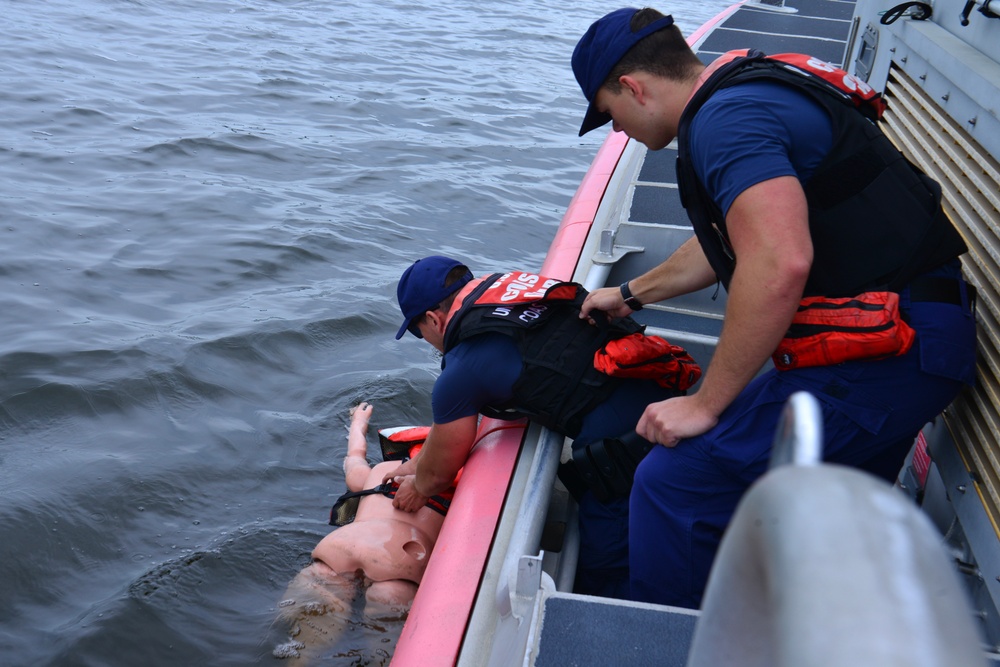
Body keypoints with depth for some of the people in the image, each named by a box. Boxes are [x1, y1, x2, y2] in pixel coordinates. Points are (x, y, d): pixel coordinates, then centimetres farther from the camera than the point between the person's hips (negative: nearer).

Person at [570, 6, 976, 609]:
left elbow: (778, 264, -30)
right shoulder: (752, 91, 17)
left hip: (879, 356, -11)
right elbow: (730, 242, 32)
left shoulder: (724, 118, -16)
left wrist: (705, 403, -19)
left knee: (674, 486, -10)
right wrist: (632, 293, 45)